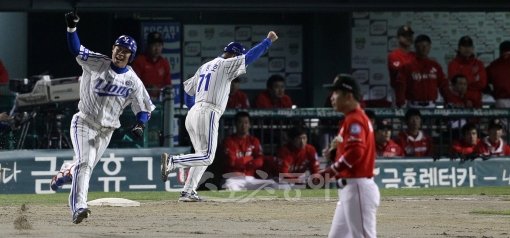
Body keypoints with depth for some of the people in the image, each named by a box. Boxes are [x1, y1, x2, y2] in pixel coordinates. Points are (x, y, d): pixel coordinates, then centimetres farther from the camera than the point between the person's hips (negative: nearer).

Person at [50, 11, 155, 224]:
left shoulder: (133, 81, -3)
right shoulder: (97, 63, -7)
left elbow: (144, 108, 3)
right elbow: (76, 49, -15)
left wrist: (140, 125, -17)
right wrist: (71, 28, -32)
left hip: (106, 130, 3)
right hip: (84, 122, -3)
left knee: (87, 165, 12)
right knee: (85, 162, -21)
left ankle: (65, 173, 47)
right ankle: (78, 207, -28)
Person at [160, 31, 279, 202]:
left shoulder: (205, 66, 22)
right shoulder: (225, 65, -2)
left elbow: (188, 89, 26)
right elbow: (249, 57, -9)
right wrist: (268, 41, -2)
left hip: (192, 113, 9)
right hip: (208, 114, -9)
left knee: (203, 157, 15)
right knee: (206, 157, -11)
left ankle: (187, 192, 8)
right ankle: (171, 162, -25)